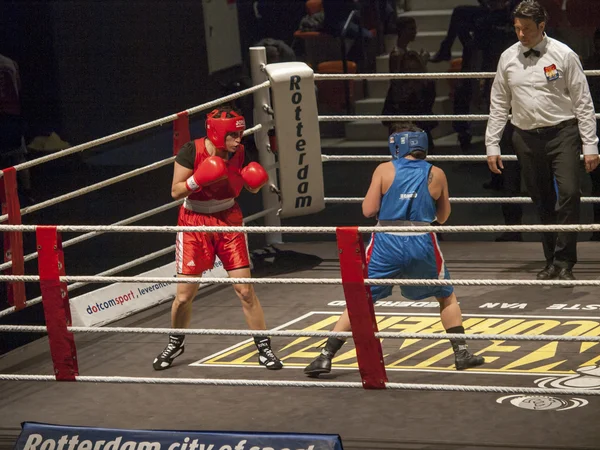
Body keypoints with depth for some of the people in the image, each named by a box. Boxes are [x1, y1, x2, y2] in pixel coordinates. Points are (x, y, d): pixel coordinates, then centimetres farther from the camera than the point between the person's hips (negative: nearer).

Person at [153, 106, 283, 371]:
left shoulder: (239, 153, -8)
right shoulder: (191, 152, -19)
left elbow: (251, 187, 7)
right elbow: (175, 192, -14)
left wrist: (257, 182, -16)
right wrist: (198, 180, -31)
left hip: (228, 220, 2)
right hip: (194, 222, -2)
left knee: (245, 290, -4)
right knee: (184, 295, 3)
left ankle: (264, 348, 7)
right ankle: (175, 344, 28)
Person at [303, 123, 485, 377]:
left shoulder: (385, 170, 0)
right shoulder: (436, 175, 5)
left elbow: (368, 210, -2)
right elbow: (443, 217, 15)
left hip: (386, 244, -1)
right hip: (422, 246, 1)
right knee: (447, 297, 24)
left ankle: (326, 357, 2)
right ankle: (461, 353, 20)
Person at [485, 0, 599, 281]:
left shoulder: (563, 55, -3)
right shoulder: (508, 58, 6)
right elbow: (498, 105, 13)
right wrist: (492, 145, 8)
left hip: (562, 133, -3)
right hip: (526, 137, 3)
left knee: (569, 193, -17)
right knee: (542, 202, 6)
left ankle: (564, 263, -12)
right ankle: (552, 262, 14)